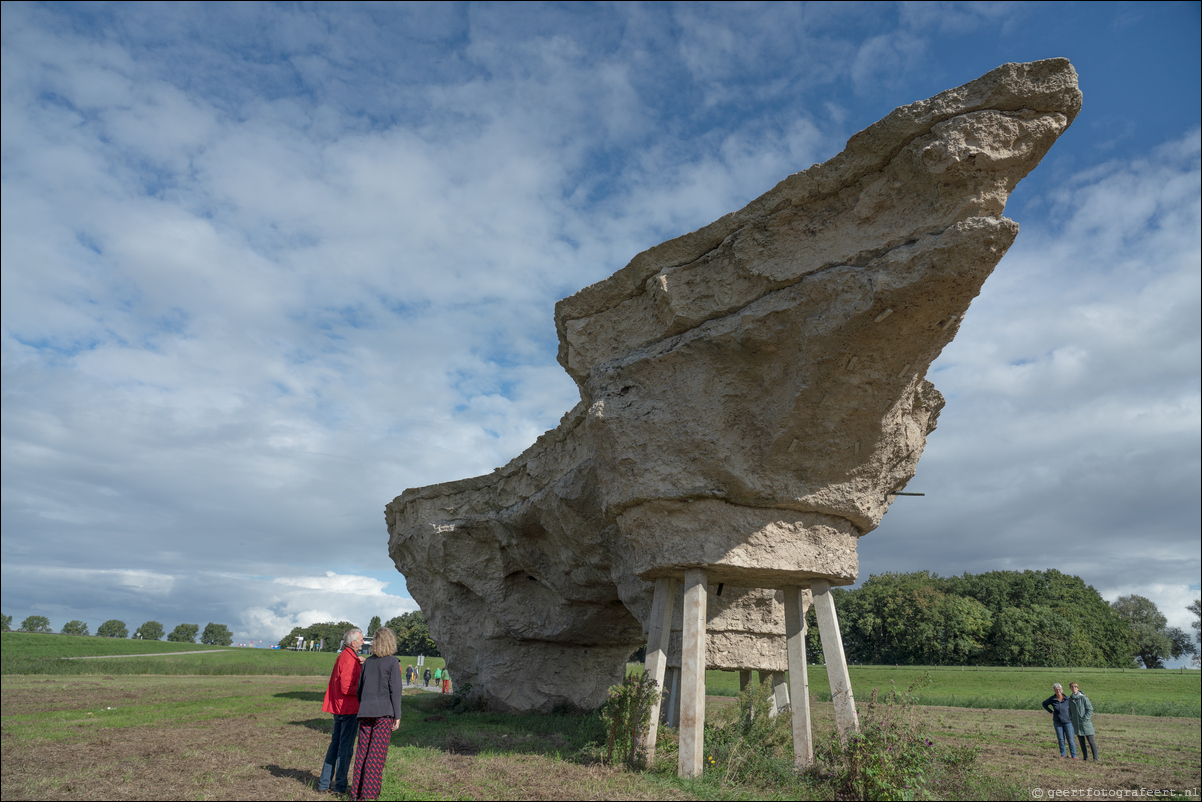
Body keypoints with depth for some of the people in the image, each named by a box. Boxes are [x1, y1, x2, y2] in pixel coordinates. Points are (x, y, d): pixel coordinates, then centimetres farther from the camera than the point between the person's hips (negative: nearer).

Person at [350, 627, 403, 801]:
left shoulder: (368, 661, 9)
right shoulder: (393, 662, -6)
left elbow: (360, 687, 13)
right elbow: (395, 689, -8)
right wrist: (397, 715, -5)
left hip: (366, 712, 5)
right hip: (384, 712, -5)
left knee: (362, 751, 11)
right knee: (377, 754, 0)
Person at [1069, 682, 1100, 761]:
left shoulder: (1083, 698, -10)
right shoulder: (1070, 699, 5)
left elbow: (1090, 709, -8)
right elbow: (1070, 710, 16)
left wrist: (1086, 718, -14)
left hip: (1085, 723, -5)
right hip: (1077, 724, 5)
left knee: (1091, 741, -2)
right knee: (1081, 742, 10)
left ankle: (1095, 758, 7)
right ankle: (1085, 757, 20)